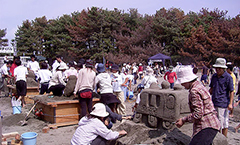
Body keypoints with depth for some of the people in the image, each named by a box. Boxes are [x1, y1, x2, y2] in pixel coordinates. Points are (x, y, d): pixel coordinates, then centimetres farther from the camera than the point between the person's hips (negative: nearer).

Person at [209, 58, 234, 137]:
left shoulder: (228, 77, -7)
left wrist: (230, 104, -14)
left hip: (223, 104, -6)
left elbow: (231, 91, -8)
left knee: (223, 123, -1)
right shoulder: (214, 76, 12)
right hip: (214, 103, 7)